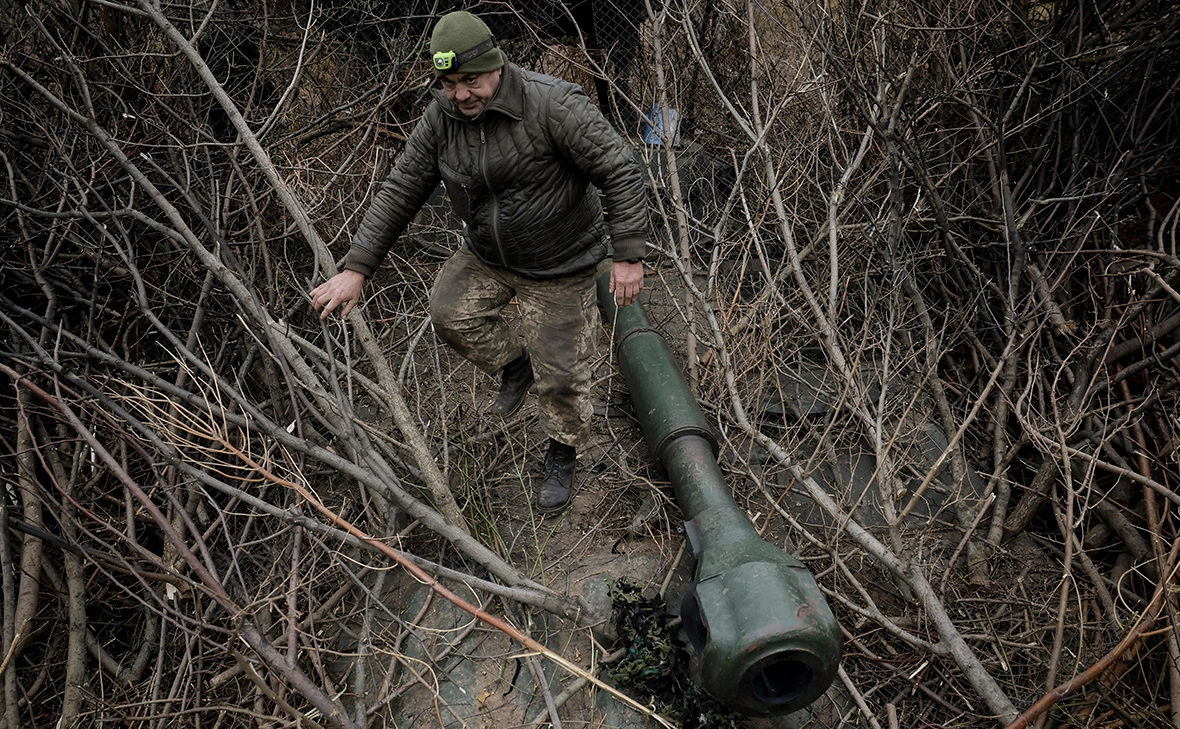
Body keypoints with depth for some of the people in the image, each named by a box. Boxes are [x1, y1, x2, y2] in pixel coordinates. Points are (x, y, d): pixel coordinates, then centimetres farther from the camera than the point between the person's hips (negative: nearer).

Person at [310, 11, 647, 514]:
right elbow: (400, 190, -6)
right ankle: (513, 367, 29)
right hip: (486, 254, 6)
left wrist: (628, 255, -27)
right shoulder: (441, 117, -11)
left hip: (559, 265, -5)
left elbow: (620, 173, -25)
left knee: (560, 373, 1)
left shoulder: (553, 105, -29)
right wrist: (357, 269, -9)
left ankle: (563, 458, 30)